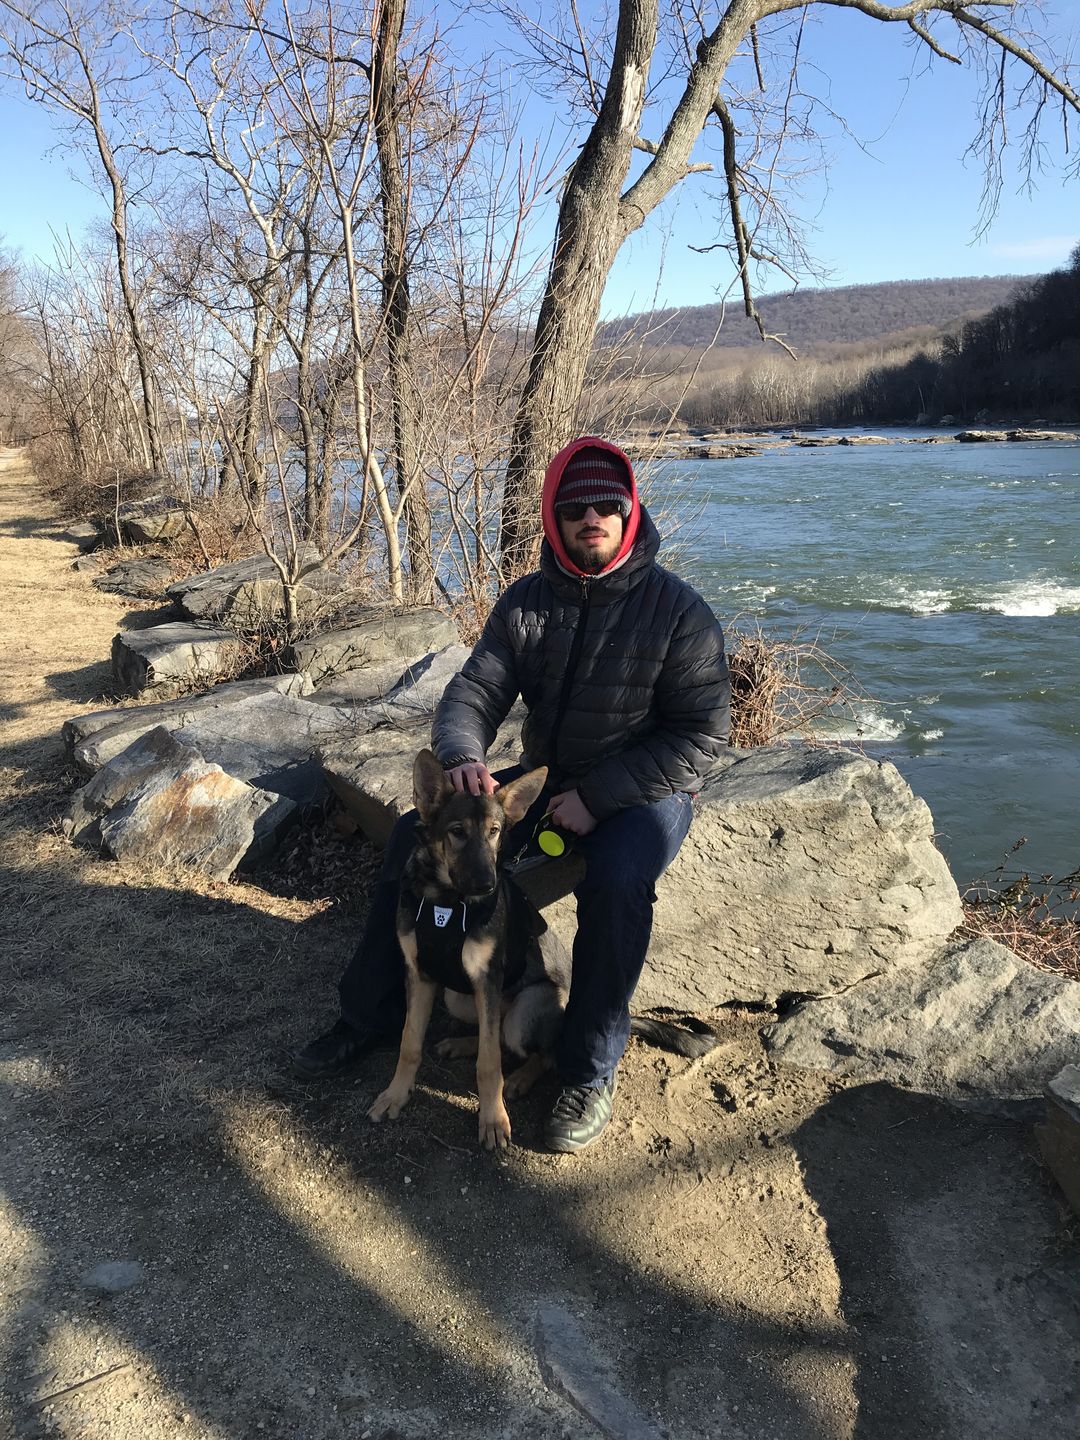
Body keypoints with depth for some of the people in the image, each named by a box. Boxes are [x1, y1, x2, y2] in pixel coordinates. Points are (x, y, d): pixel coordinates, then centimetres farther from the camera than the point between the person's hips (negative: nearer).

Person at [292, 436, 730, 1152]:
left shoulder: (679, 610, -15)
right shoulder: (525, 602, -1)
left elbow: (701, 738, -17)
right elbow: (473, 693, -5)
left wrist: (599, 797, -23)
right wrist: (462, 756, -29)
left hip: (644, 793, -4)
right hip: (546, 778, 5)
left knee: (616, 879, -36)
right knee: (417, 835, -9)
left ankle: (592, 1070, -16)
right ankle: (373, 1015, 6)